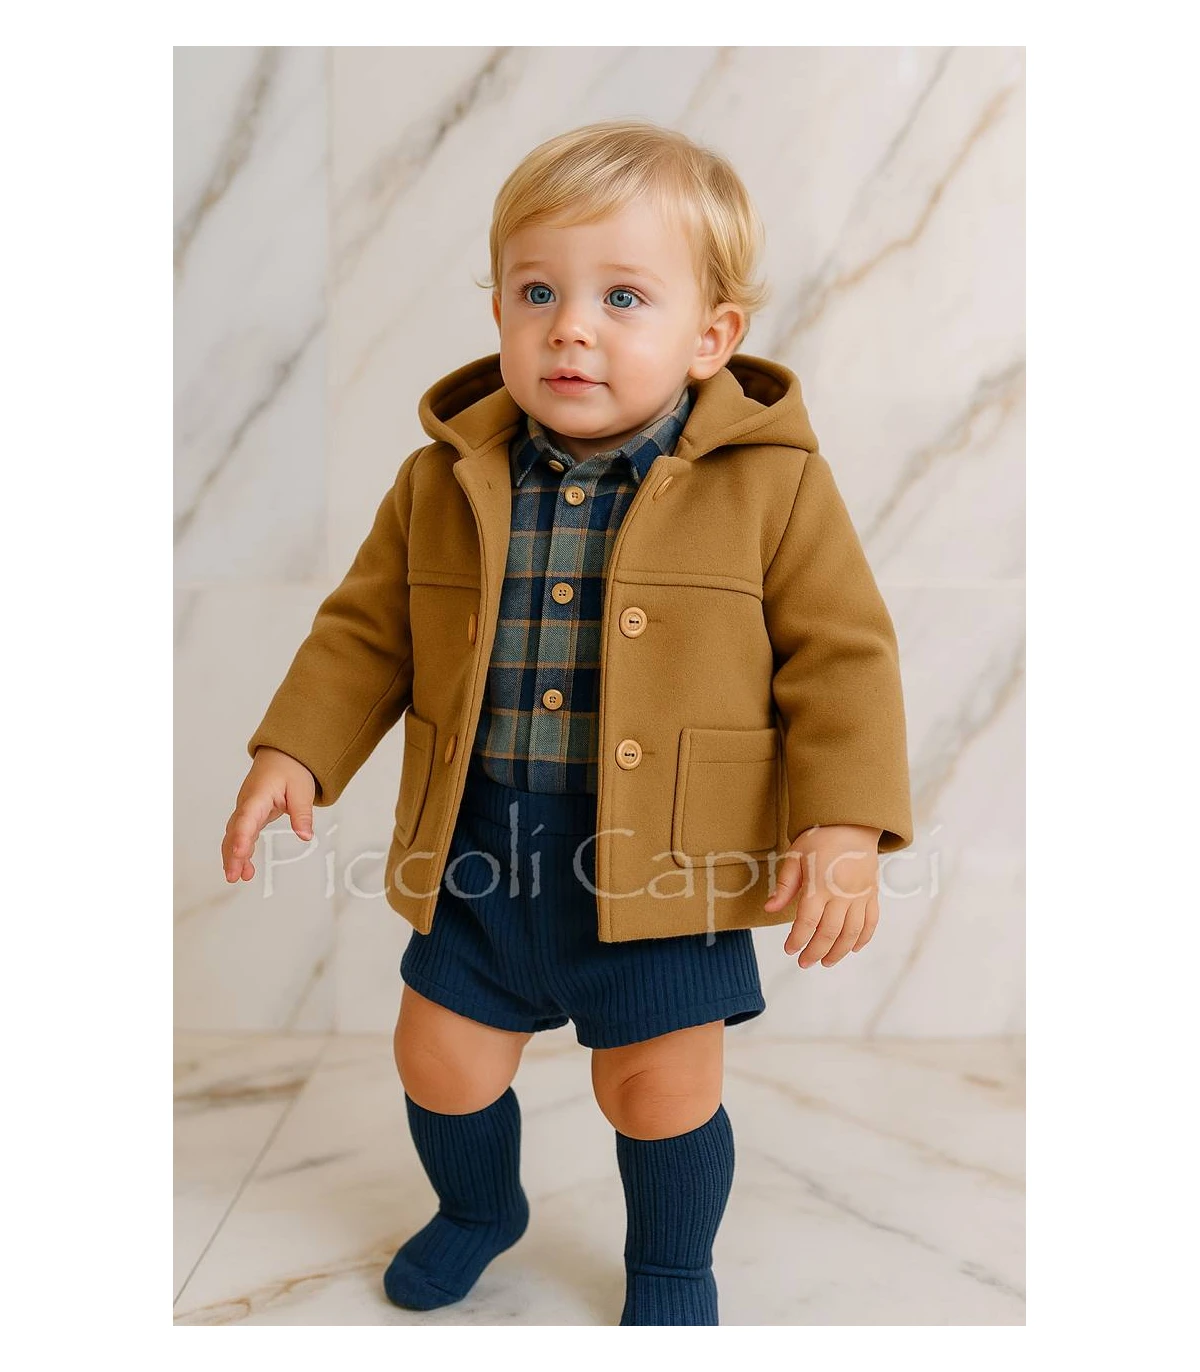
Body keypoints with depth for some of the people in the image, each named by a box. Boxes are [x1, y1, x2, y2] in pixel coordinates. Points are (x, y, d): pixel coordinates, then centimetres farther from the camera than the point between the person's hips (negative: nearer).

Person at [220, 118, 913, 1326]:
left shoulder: (774, 487, -10)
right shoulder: (443, 480, -1)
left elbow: (841, 654, -7)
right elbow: (367, 629, 8)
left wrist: (843, 824, -15)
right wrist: (294, 751, -1)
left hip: (670, 864, -3)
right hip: (479, 851, 4)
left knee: (660, 1085, 9)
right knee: (440, 1055, 16)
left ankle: (672, 1269, 41)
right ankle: (478, 1206, 49)